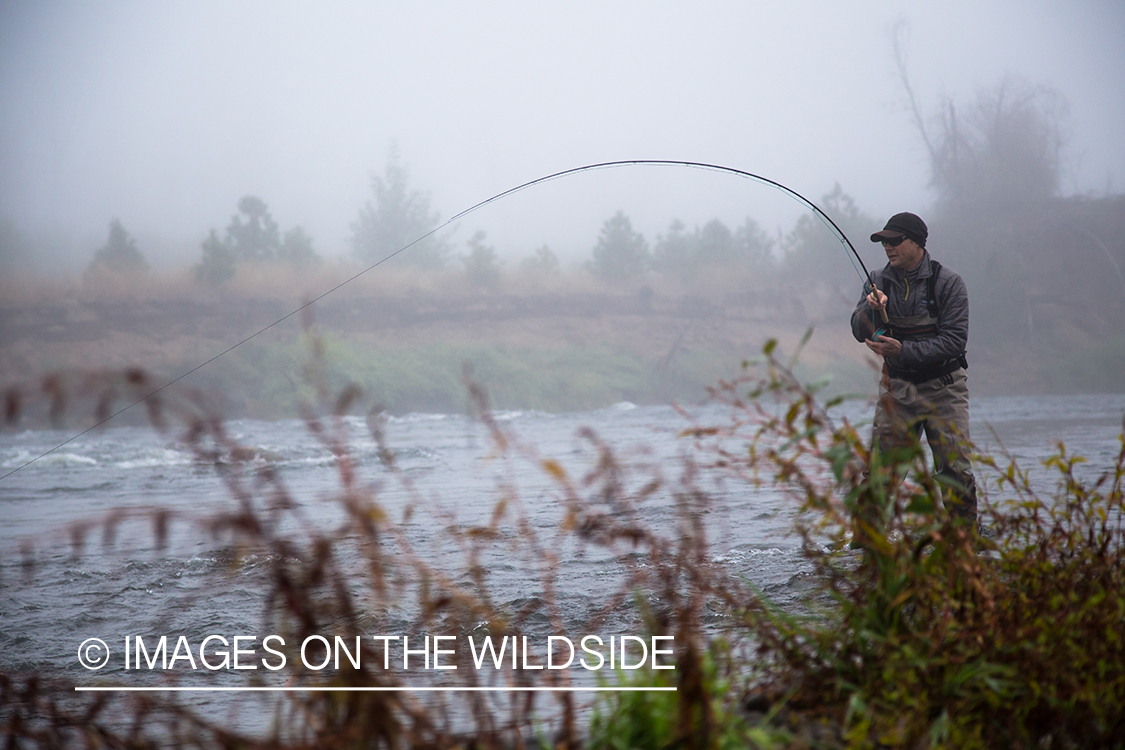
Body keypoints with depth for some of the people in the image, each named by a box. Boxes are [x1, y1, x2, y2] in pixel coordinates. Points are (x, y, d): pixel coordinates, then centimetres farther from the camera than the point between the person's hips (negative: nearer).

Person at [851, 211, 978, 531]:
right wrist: (870, 309, -26)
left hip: (943, 387, -2)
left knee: (955, 469, -8)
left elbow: (954, 340, -15)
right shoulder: (880, 281, 3)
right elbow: (859, 331, -4)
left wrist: (903, 350, -25)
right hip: (897, 388, 2)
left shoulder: (948, 283, -7)